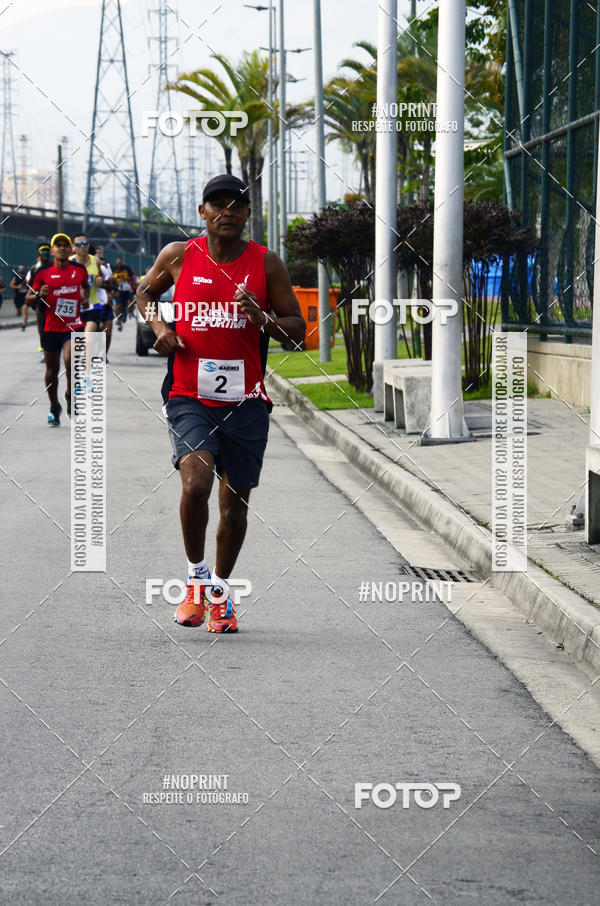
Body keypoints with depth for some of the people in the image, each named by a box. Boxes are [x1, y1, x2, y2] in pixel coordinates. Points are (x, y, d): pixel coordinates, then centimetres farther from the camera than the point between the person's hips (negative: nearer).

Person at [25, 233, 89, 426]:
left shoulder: (79, 269, 4)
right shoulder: (44, 272, -1)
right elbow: (28, 300, 4)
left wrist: (85, 295, 6)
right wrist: (39, 295, -17)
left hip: (74, 326, 0)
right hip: (51, 328, 1)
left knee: (70, 360, -22)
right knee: (52, 369, 8)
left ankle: (70, 395, 4)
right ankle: (54, 408, 25)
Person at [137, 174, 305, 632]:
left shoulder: (266, 263, 0)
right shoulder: (178, 256, 0)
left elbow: (297, 329, 4)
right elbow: (146, 293, 19)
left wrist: (263, 319, -16)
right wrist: (159, 326, 0)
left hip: (245, 403, 2)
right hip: (189, 396, -2)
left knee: (235, 500, 8)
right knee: (196, 482, -23)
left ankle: (221, 590, 29)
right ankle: (196, 576, 0)